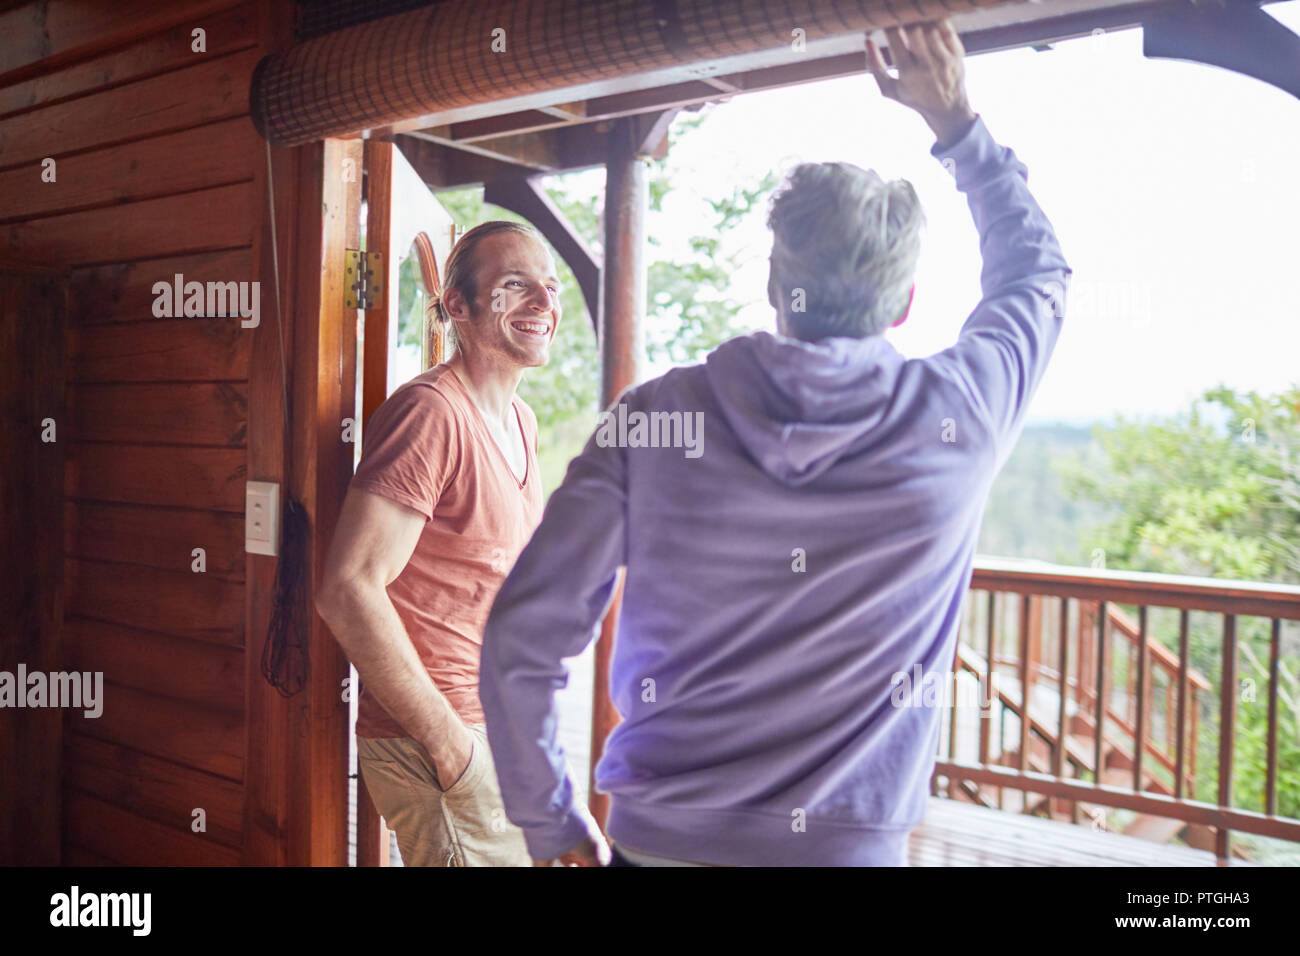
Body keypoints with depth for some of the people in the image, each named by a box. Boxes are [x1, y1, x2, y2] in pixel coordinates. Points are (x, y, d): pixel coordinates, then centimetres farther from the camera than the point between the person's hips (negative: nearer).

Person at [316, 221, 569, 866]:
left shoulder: (521, 422, 11)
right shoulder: (432, 414, -19)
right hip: (431, 741, -9)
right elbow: (348, 590, -25)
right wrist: (447, 740, -21)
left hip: (500, 729, 9)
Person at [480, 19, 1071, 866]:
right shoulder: (955, 421, -10)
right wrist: (955, 119, 18)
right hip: (850, 844, 0)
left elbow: (523, 636, -11)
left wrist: (552, 826, 2)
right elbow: (1038, 272, 12)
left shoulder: (655, 419, -12)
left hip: (661, 839, 1)